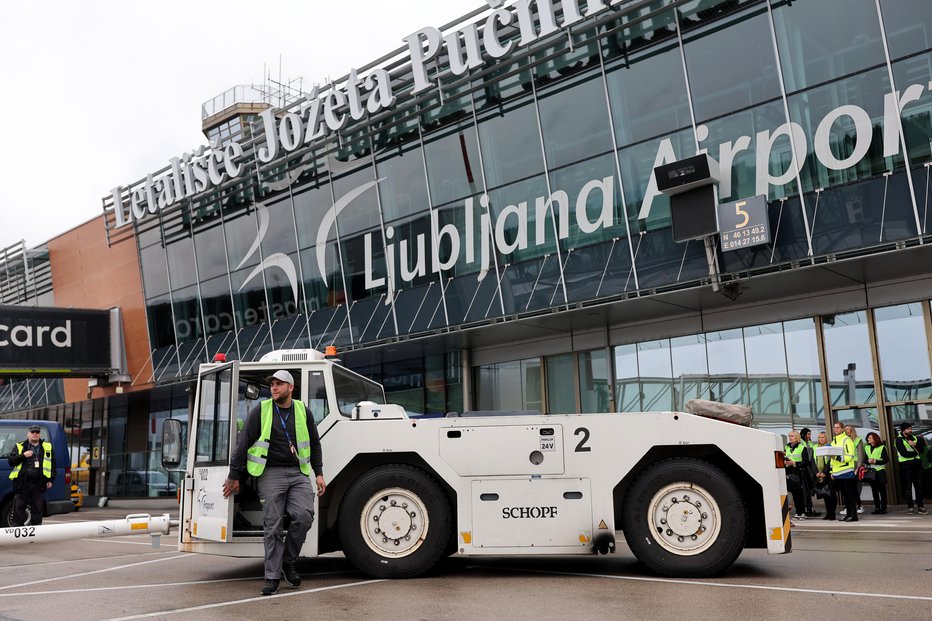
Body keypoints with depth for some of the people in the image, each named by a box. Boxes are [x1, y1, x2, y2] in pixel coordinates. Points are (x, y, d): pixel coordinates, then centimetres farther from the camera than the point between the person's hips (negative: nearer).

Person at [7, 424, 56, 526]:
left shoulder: (47, 447, 11)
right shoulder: (19, 446, 9)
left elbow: (52, 464, 11)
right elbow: (11, 460, 2)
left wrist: (51, 480, 3)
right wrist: (23, 455, -13)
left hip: (38, 484, 1)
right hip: (23, 483, -1)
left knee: (38, 509, 6)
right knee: (19, 507, 1)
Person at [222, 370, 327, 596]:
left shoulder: (303, 412, 9)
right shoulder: (260, 411, 2)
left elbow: (314, 444, 17)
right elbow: (243, 444, 3)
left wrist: (319, 473, 11)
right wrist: (234, 476, 2)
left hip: (298, 474, 2)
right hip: (271, 474, -2)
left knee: (304, 515, -16)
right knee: (273, 527, -2)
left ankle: (288, 561, 6)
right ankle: (272, 577, 8)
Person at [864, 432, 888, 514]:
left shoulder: (882, 447, -2)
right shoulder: (867, 448, 14)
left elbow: (886, 459, -6)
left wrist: (876, 461, -15)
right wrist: (868, 461, -8)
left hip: (880, 471, -5)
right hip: (871, 471, 5)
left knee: (882, 490, -2)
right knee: (874, 490, 5)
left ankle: (883, 508, 3)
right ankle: (877, 508, 9)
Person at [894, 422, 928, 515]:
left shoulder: (914, 438, 15)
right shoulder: (899, 440, -5)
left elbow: (921, 450, 8)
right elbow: (904, 453, -15)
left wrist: (915, 444, -10)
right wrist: (915, 453, -2)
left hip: (917, 464, 6)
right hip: (906, 465, -5)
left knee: (919, 486, 6)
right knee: (908, 487, -3)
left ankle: (920, 506, 11)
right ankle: (910, 507, 3)